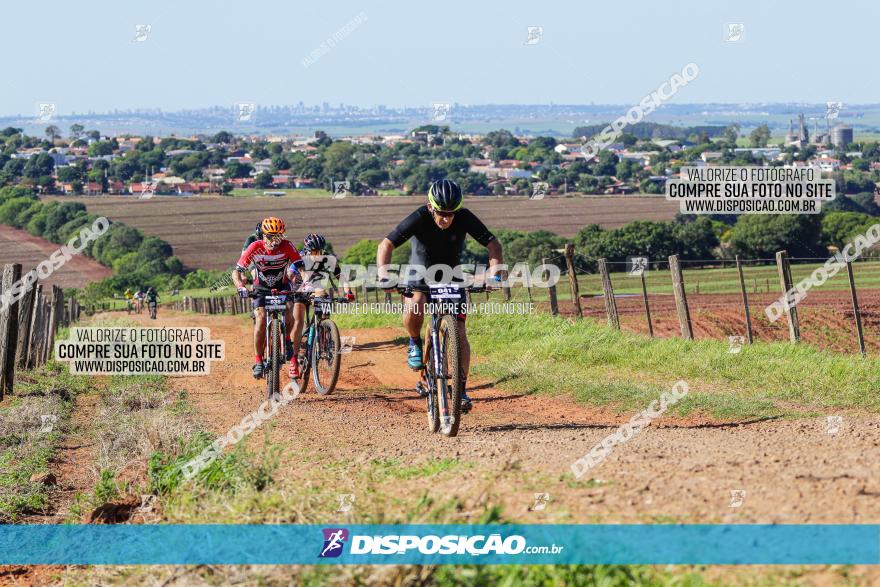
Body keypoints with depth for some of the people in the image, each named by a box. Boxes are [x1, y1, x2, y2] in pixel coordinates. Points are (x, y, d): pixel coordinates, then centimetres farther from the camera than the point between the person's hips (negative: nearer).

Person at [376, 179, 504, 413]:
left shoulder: (464, 218, -22)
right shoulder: (419, 219, -26)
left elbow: (492, 244, -18)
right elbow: (386, 245, -28)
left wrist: (495, 274, -34)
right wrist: (384, 275, -43)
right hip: (420, 277, -2)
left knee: (459, 334, -10)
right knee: (413, 309, -34)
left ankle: (461, 390, -2)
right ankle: (415, 343, -3)